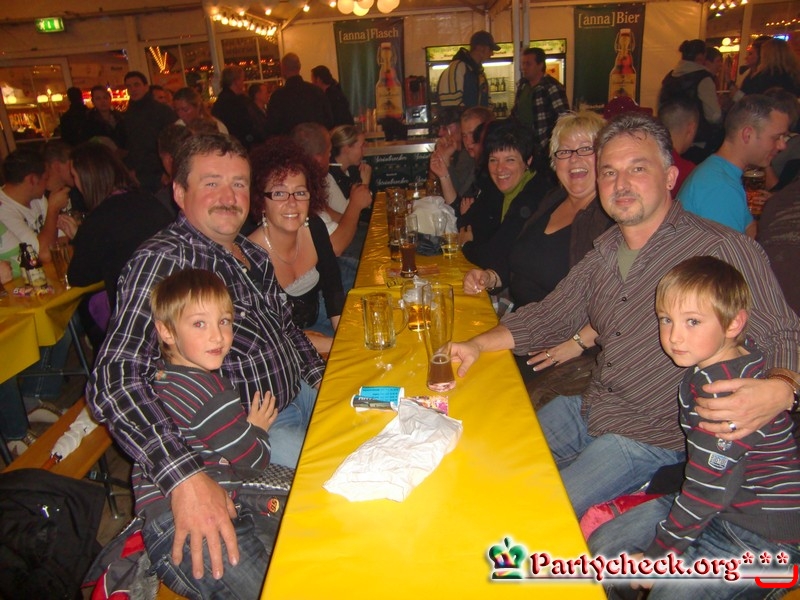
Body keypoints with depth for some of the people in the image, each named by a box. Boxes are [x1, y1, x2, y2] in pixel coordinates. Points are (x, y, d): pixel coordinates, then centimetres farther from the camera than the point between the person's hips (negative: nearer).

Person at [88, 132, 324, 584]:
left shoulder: (250, 253, 7)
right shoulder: (163, 260, -19)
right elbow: (114, 381, -29)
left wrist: (321, 376, 5)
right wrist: (185, 476, -40)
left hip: (302, 396, 8)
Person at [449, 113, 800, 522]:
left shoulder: (722, 250, -15)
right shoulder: (605, 250, 6)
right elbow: (550, 315, 12)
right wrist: (478, 345, -1)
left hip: (651, 438, -6)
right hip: (587, 409, 7)